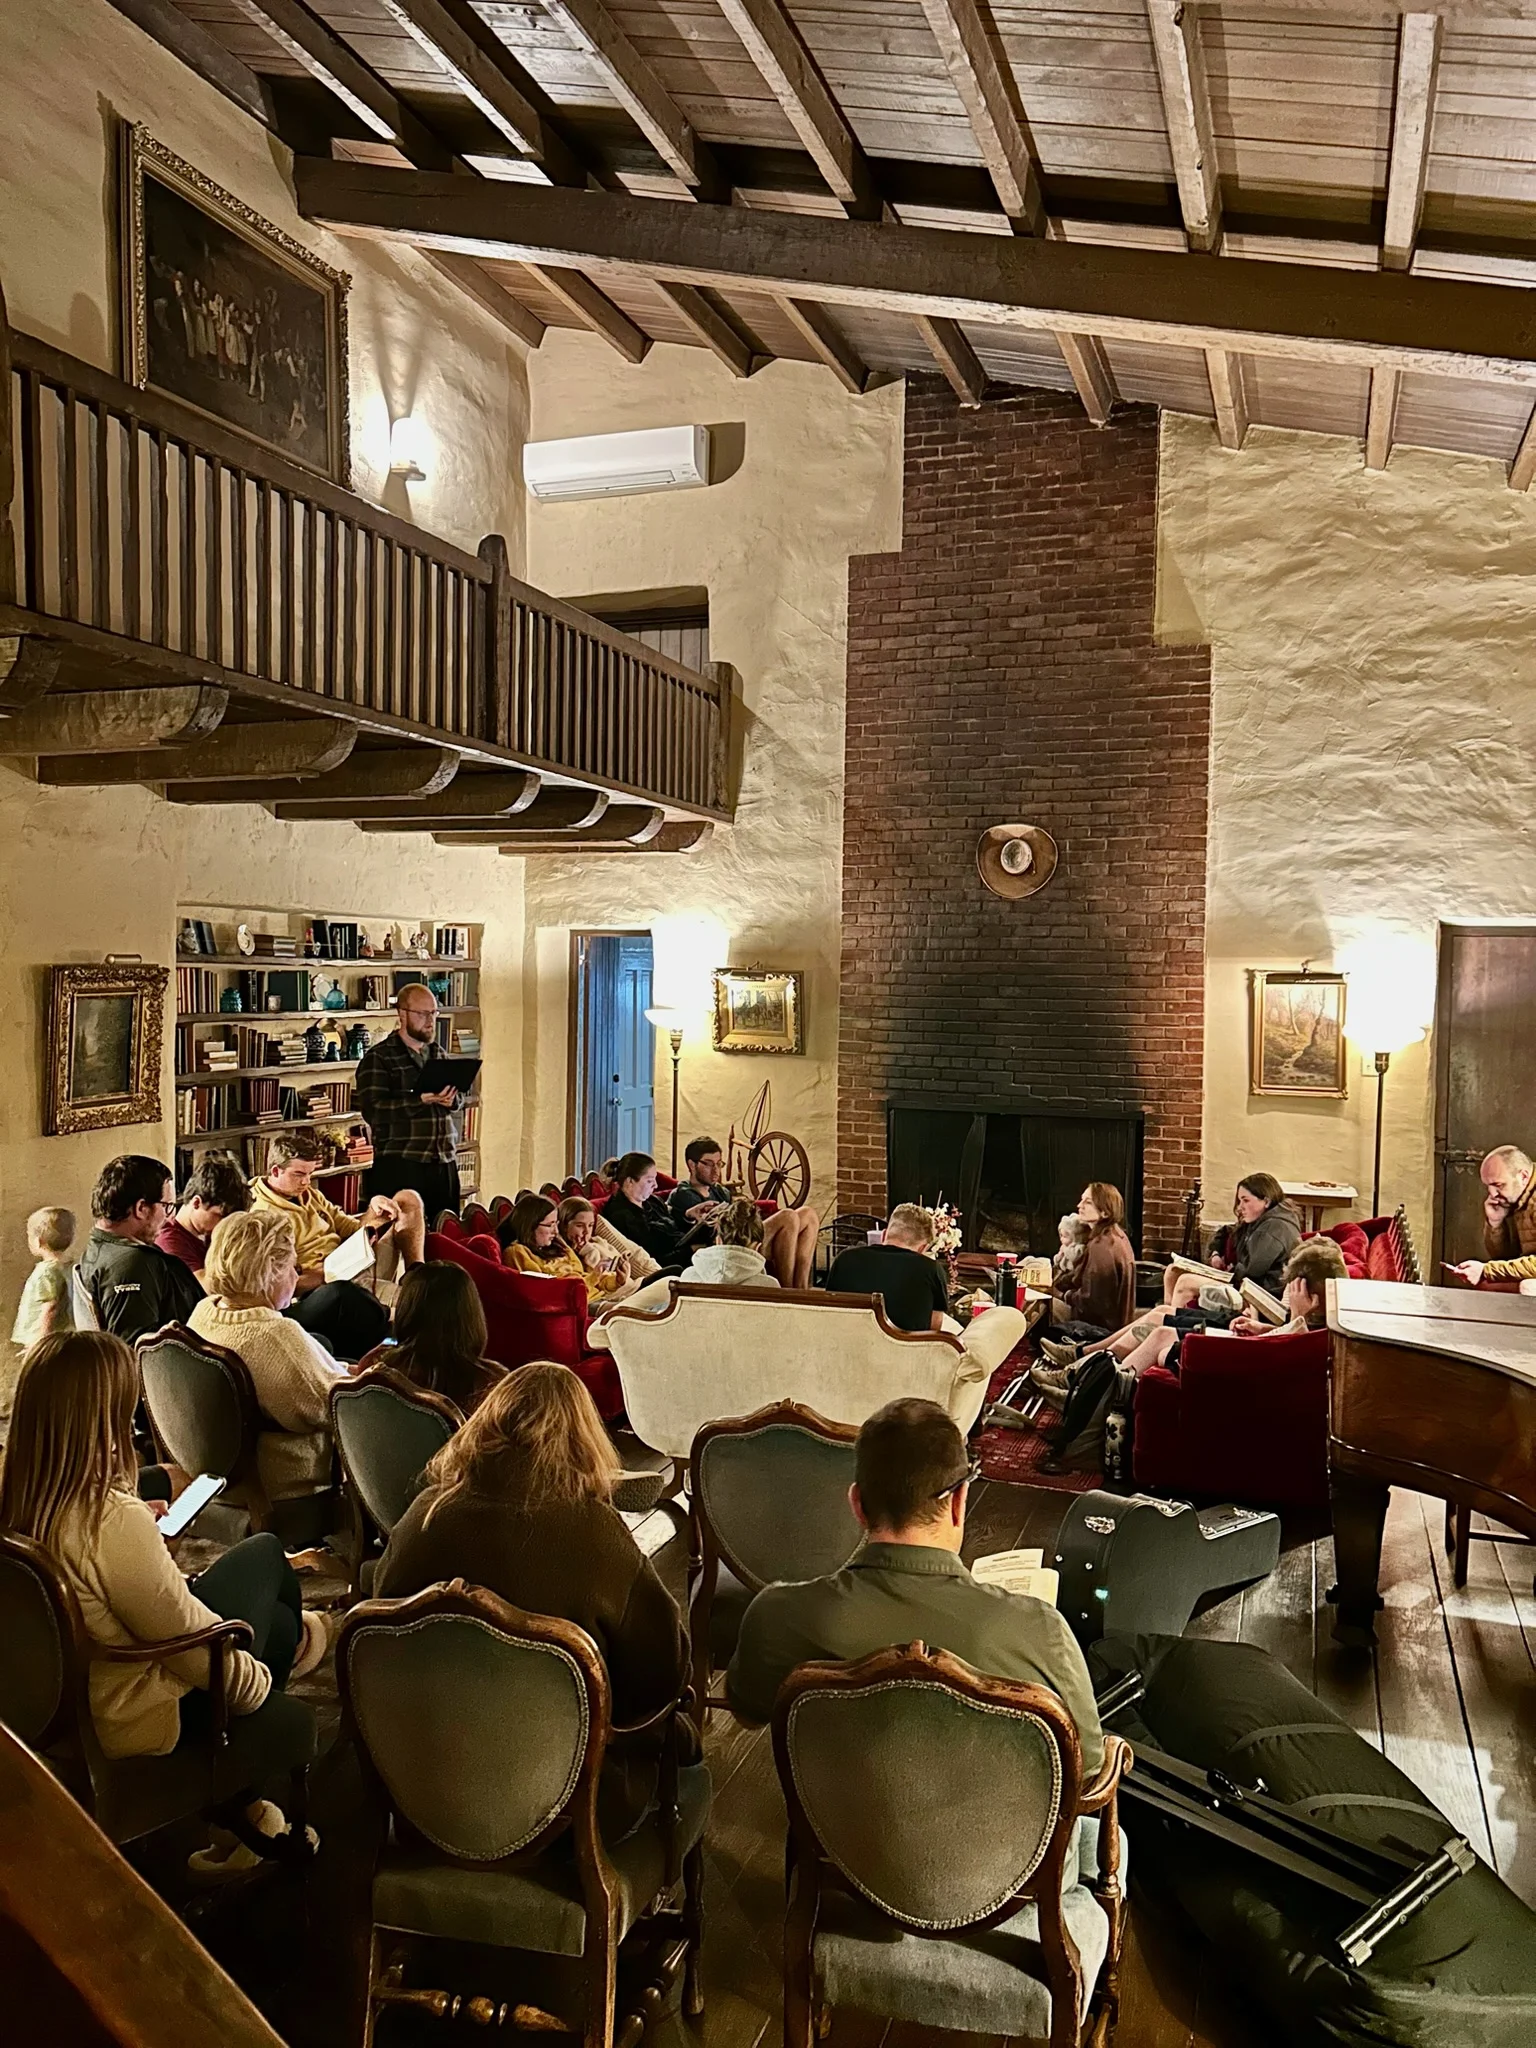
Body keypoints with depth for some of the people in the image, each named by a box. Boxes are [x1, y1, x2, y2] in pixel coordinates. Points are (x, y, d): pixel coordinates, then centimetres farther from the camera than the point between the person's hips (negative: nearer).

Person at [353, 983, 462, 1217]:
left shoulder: (437, 1053, 18)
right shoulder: (378, 1058, -2)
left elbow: (458, 1099, 21)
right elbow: (372, 1110, -14)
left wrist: (450, 1098, -4)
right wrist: (422, 1100, -24)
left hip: (445, 1163, 6)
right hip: (400, 1165, -6)